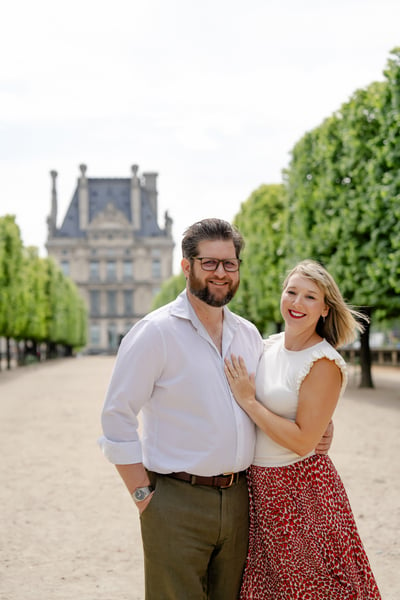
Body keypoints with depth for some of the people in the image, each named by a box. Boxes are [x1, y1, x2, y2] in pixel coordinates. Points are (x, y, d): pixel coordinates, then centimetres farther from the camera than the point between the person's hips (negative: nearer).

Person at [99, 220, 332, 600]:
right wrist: (142, 495, -12)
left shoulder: (249, 335, 11)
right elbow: (117, 417, -10)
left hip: (238, 498, 6)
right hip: (177, 504, -6)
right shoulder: (156, 332, -9)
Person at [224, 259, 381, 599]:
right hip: (258, 483, 7)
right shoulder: (269, 346, 4)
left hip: (298, 487, -7)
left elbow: (302, 441, -21)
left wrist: (248, 401, -18)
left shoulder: (324, 364, -17)